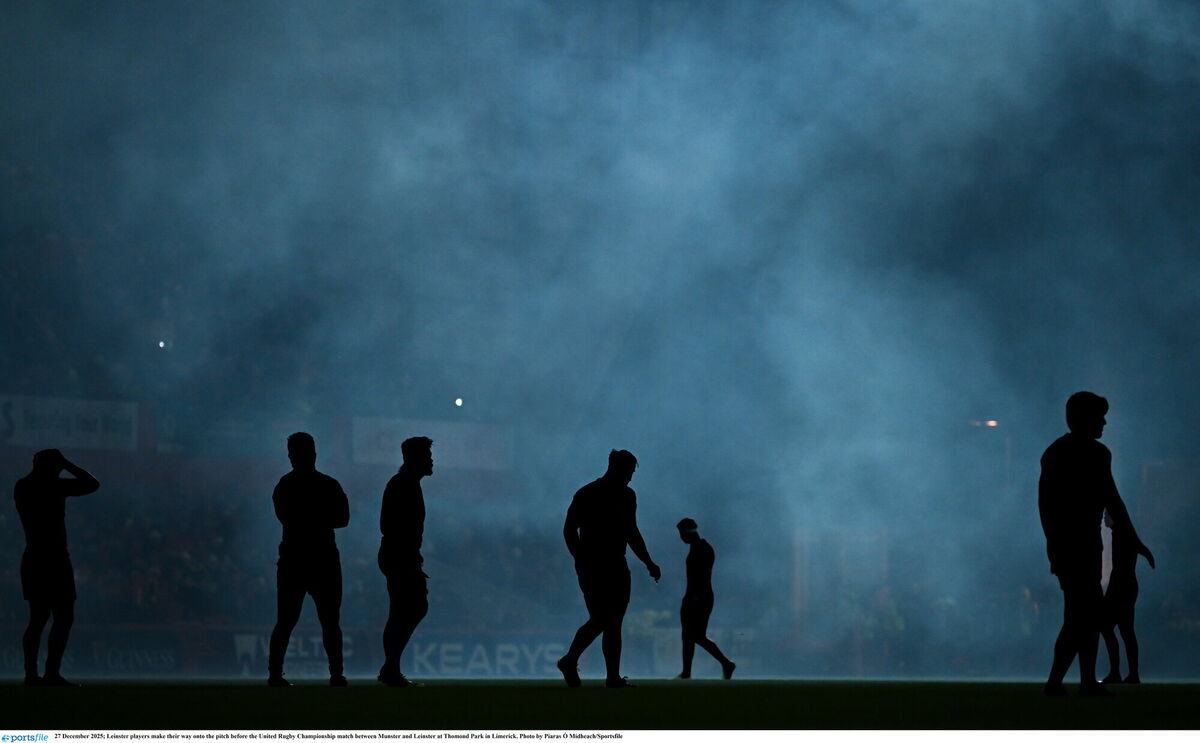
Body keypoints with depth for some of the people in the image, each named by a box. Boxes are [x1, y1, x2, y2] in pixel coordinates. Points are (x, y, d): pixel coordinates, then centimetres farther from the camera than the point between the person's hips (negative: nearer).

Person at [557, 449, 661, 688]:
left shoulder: (627, 496, 14)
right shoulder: (587, 495, -6)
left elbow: (632, 533, 23)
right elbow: (570, 530, -7)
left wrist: (648, 563, 16)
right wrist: (581, 561, -18)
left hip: (616, 567, 7)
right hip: (592, 567, -7)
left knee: (614, 623, 1)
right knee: (600, 620, -15)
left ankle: (614, 677, -1)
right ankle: (569, 661, 1)